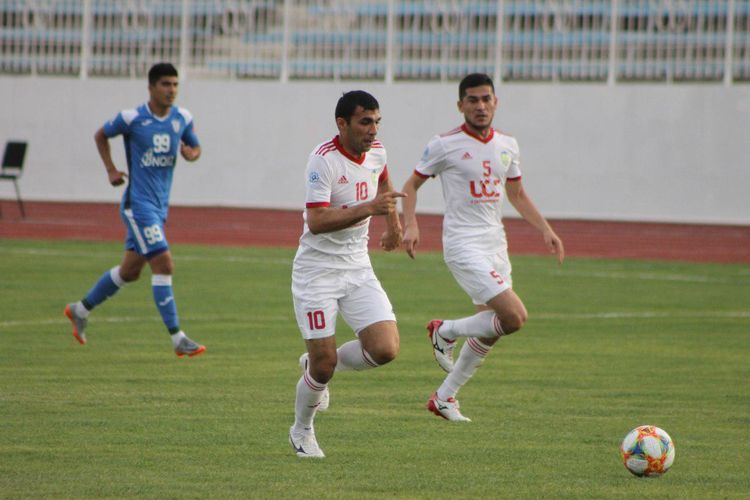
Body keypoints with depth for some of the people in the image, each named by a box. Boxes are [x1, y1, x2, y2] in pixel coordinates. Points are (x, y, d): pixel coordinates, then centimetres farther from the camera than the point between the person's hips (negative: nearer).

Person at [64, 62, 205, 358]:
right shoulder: (131, 119, -10)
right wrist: (111, 170, -2)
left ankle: (81, 310, 36)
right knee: (163, 264, -15)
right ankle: (177, 339, -14)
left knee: (130, 271, 16)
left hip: (160, 205, 7)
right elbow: (101, 136, 7)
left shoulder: (183, 119, 3)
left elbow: (195, 148, 18)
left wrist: (191, 153, -6)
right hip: (138, 203, -7)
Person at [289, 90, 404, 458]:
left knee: (385, 349, -11)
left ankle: (321, 365, 19)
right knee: (323, 364, -6)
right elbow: (317, 221, -29)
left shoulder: (376, 153, 3)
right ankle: (301, 431, 22)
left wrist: (393, 222, 29)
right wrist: (368, 208, -35)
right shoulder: (323, 160, -19)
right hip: (317, 272, -6)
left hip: (358, 269, 6)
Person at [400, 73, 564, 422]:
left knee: (489, 330, 9)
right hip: (463, 245, -7)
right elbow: (411, 185, 1)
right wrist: (410, 225, -15)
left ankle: (444, 397, 23)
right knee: (514, 317, -19)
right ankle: (445, 332, 5)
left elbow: (517, 195, 22)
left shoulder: (507, 146, 10)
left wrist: (546, 229, 11)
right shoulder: (445, 145, -8)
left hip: (496, 245, 7)